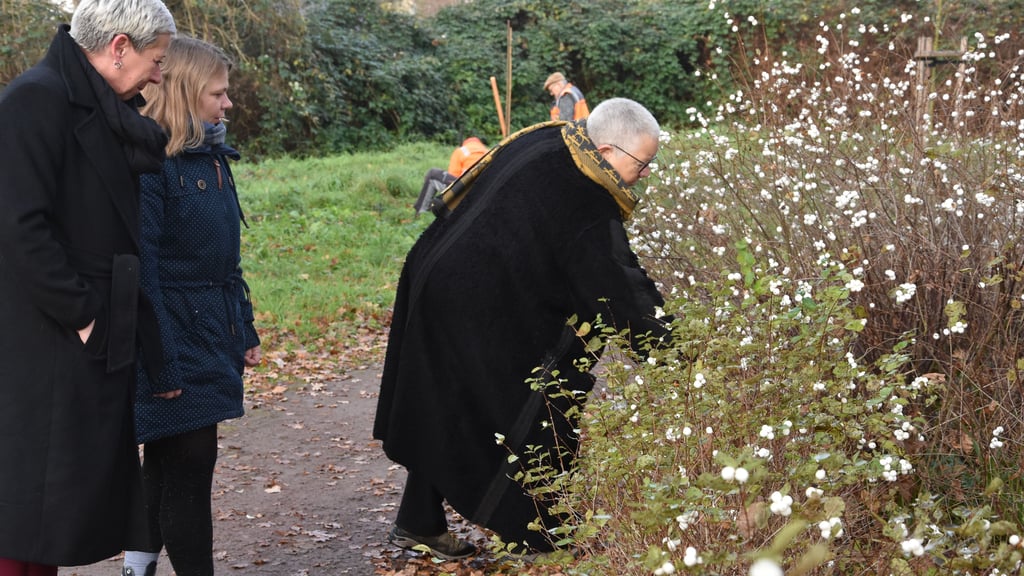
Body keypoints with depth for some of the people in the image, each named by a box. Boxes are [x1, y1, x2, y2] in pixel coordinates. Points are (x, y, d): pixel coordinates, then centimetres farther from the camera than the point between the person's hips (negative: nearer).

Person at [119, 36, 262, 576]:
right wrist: (161, 365, -21)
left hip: (213, 337, 9)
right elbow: (143, 270, -19)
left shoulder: (211, 158, 11)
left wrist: (245, 330, 17)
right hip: (177, 345, -9)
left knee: (168, 463, 15)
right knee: (188, 464, -3)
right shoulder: (149, 165, -16)